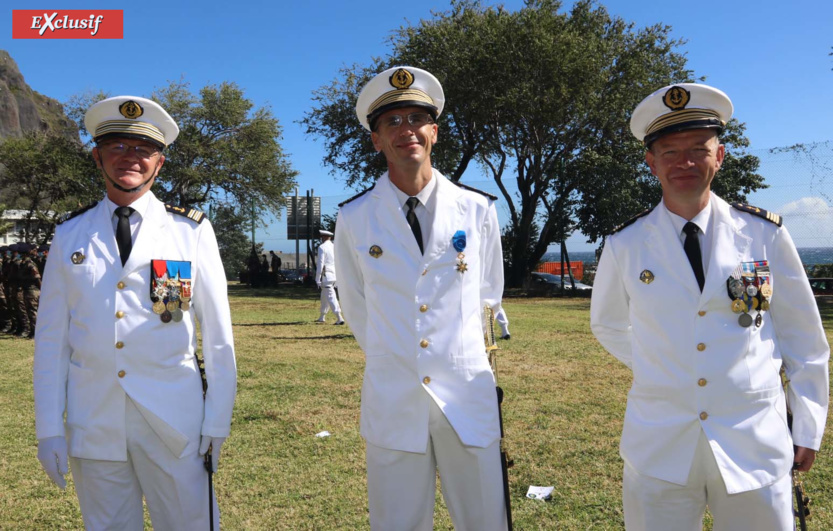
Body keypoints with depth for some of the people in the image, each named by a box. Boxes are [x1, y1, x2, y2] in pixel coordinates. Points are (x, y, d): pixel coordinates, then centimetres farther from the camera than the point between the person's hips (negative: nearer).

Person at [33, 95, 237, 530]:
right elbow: (51, 337, 6)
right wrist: (48, 428, 2)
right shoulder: (69, 235, 5)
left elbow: (218, 333, -1)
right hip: (92, 425, 2)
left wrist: (217, 422, -3)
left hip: (174, 426, -1)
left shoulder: (193, 231, -1)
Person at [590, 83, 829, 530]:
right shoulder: (624, 246, -4)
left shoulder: (765, 235, -3)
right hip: (659, 450, 0)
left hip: (756, 446, 0)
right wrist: (659, 369, 7)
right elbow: (608, 326, 13)